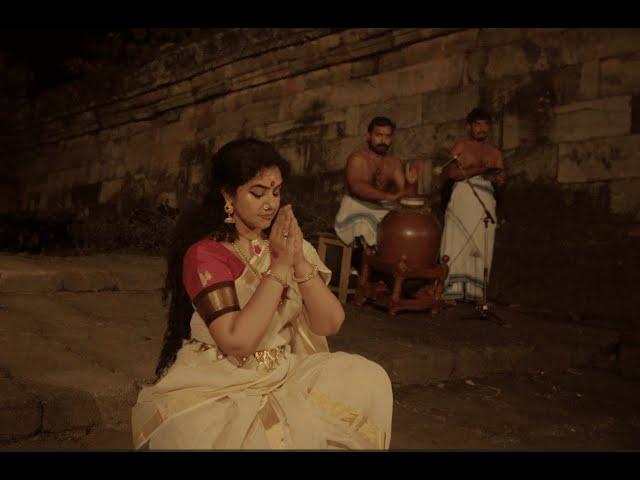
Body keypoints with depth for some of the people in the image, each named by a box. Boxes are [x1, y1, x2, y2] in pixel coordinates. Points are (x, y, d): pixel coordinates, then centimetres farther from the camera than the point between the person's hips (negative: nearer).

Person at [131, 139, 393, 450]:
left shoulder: (286, 243, 6)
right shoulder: (204, 253, -13)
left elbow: (331, 324, -3)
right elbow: (237, 343, -24)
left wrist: (299, 261, -17)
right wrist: (279, 266, -24)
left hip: (284, 376, 6)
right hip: (219, 388, -6)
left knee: (368, 380, -14)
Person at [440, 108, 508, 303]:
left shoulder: (495, 153, 21)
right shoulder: (460, 147, 11)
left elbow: (502, 180, 14)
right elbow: (449, 172, -5)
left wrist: (498, 176, -9)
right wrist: (479, 170, -10)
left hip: (485, 202, 3)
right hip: (462, 198, -3)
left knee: (481, 247, -4)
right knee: (457, 243, -8)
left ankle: (474, 291, -1)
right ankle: (452, 289, -7)